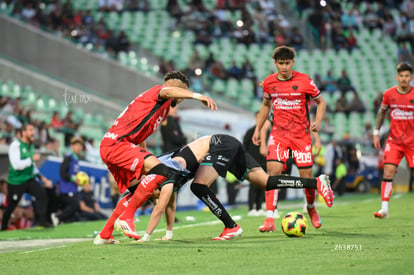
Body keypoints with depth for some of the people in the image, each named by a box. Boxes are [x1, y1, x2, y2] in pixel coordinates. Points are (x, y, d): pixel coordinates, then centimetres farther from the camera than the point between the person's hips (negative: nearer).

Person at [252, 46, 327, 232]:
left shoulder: (304, 81, -6)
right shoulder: (269, 83, 2)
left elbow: (320, 102, 6)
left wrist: (317, 122, -10)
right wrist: (258, 129, 12)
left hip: (301, 135, -1)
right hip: (278, 134, 1)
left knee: (306, 176, 1)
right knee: (273, 171, -18)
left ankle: (311, 208, 34)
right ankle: (269, 219, -20)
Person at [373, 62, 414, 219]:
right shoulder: (389, 94, 0)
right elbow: (382, 112, 15)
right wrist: (376, 132, 11)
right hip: (394, 140, 1)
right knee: (388, 172, -12)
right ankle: (384, 209, -11)